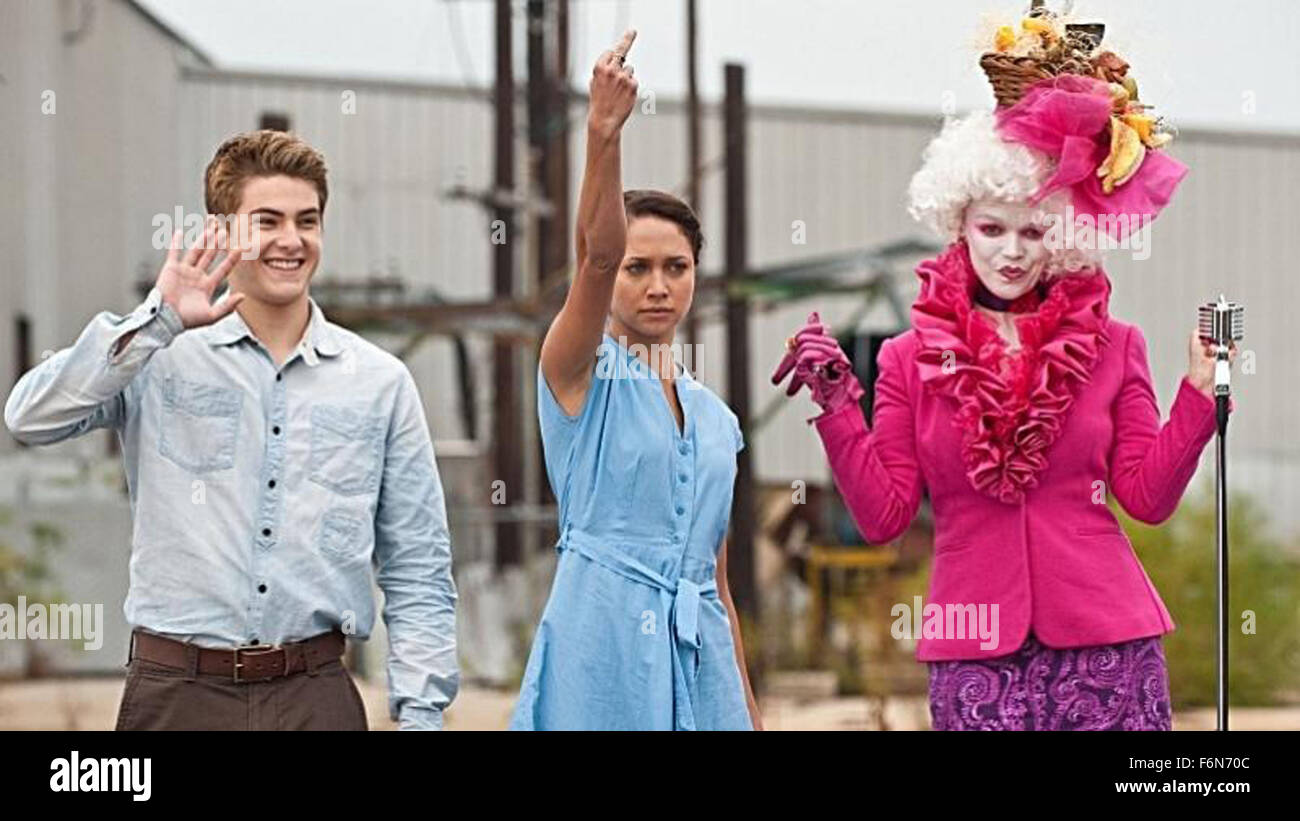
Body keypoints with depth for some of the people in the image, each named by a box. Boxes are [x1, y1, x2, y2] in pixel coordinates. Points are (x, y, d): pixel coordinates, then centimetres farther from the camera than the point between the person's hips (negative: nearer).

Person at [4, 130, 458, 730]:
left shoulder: (380, 382, 8)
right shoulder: (162, 360, 2)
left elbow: (415, 574, 8)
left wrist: (421, 714, -1)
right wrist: (158, 320, -17)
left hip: (315, 696, 2)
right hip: (176, 695, -1)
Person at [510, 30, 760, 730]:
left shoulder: (715, 420, 17)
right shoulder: (579, 375, 2)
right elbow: (596, 255, -18)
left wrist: (750, 713, 16)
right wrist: (603, 133, -33)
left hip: (698, 660, 5)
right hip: (602, 646, -5)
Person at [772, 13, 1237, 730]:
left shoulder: (1112, 347, 8)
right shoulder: (910, 359, 8)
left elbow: (1148, 496, 4)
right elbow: (883, 515, 4)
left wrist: (1200, 392, -5)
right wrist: (836, 406, -4)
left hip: (1107, 643, 0)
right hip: (975, 653, 0)